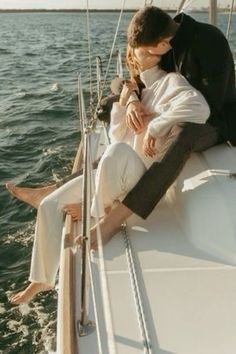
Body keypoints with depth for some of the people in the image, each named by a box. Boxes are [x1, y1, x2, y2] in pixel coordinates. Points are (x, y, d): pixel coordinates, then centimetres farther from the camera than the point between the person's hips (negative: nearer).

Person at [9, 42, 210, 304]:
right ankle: (43, 279, 13)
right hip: (116, 174, 7)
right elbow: (117, 136, 11)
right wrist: (122, 101, -2)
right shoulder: (138, 89, 18)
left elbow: (200, 107, -27)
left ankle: (103, 221, -16)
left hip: (145, 176, -7)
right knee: (49, 205, 0)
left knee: (117, 152, -41)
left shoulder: (171, 81, -3)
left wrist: (154, 127, -21)